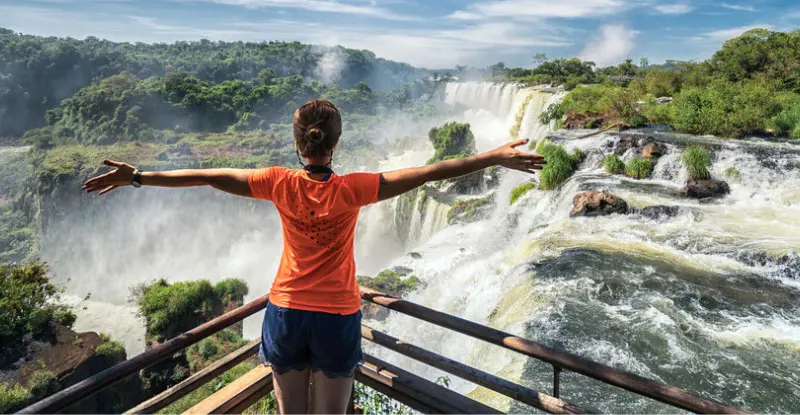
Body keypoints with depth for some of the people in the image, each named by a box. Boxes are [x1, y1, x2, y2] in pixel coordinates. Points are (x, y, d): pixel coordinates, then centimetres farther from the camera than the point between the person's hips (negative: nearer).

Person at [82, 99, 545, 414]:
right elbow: (428, 172, -16)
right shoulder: (352, 189, -16)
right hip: (337, 317, -2)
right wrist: (495, 157, -11)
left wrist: (136, 177, 7)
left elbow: (207, 176, -5)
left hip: (286, 313, 3)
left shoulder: (281, 184, -11)